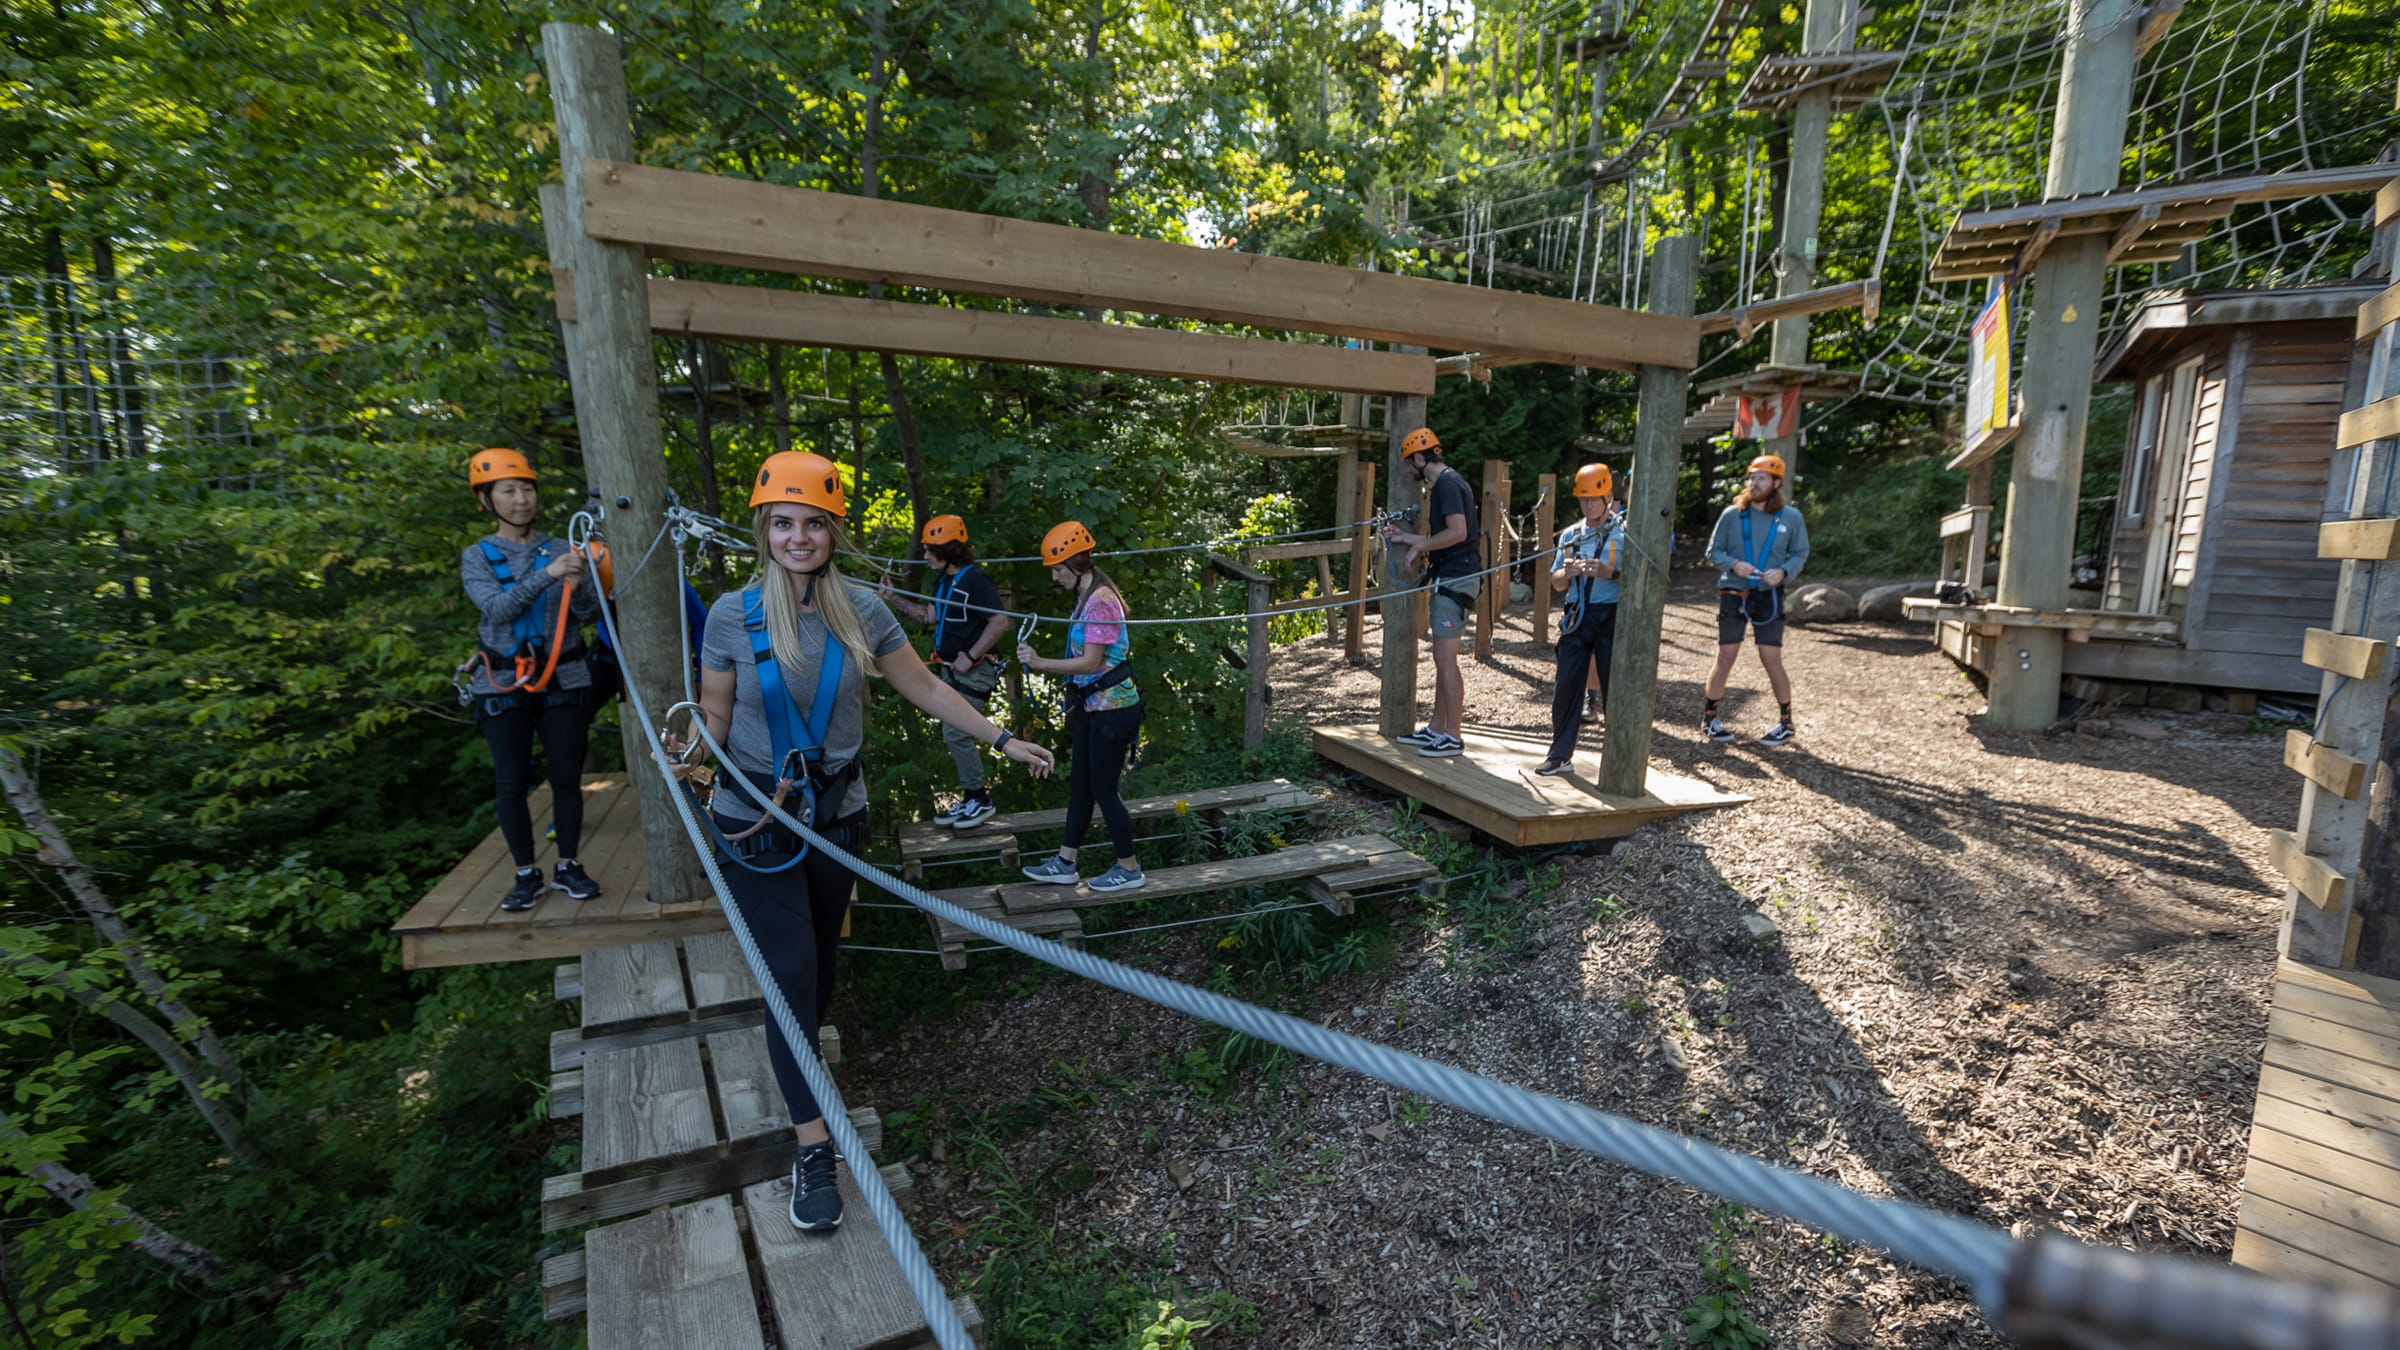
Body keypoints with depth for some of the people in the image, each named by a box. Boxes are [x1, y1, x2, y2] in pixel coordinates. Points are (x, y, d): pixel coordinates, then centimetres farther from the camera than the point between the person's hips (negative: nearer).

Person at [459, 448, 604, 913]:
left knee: (566, 775, 4)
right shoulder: (477, 556, 2)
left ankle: (568, 866, 16)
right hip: (503, 683, -1)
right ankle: (526, 875, 13)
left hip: (564, 678, 1)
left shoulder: (560, 549, 4)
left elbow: (587, 614, -1)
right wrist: (548, 574, -27)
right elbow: (497, 608, -15)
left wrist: (580, 584, -22)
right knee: (510, 781, 2)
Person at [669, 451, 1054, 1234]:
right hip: (756, 822, -2)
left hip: (836, 816, 3)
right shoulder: (733, 615, -10)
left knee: (819, 963, 17)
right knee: (791, 972, -5)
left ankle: (789, 1058, 47)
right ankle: (812, 1146, 7)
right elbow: (714, 717, -1)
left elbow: (924, 689, 1)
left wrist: (1001, 741, 2)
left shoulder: (861, 611, -7)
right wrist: (690, 755, -24)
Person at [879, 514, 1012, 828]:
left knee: (956, 734, -10)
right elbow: (931, 616, 18)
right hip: (951, 669, 10)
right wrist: (893, 598, 13)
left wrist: (970, 656, -22)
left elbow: (1000, 622, -23)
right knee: (954, 735, 13)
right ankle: (969, 800, 23)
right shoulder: (944, 580, 11)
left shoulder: (975, 579, -17)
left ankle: (980, 799, 5)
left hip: (973, 670, -10)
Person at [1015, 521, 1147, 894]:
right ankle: (1065, 864, 25)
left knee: (1104, 789, 1)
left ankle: (1130, 870, 16)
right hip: (1091, 706, 10)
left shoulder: (1100, 600, -19)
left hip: (1112, 708, -10)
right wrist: (1075, 701, 18)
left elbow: (1090, 662, -22)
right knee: (1079, 783, 15)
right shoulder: (1086, 597, 10)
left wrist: (1041, 663, -20)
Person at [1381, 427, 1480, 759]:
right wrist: (1406, 538, 23)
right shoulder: (1443, 483, 19)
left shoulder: (1448, 483, -13)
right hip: (1448, 578, 11)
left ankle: (1452, 737, -1)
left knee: (1445, 659, -7)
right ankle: (1436, 728, 22)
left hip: (1456, 578, -11)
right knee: (1443, 658, 14)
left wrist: (1419, 547, -14)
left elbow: (1457, 532, -24)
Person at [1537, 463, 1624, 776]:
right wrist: (1568, 572, -9)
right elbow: (1556, 583, 13)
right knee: (1565, 687, 3)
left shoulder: (1625, 531, 2)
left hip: (1612, 616, -4)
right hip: (1577, 617, 4)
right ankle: (1560, 755, 13)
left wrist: (1609, 572, -23)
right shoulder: (1570, 535, 15)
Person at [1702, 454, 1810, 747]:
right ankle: (1708, 718, 14)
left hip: (1768, 596, 0)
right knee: (1725, 658, 0)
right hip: (1733, 593, 0)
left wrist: (1783, 572, -15)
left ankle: (1786, 722, 14)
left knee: (1772, 659, -1)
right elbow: (1713, 551, 3)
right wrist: (1733, 564, -15)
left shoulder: (1791, 517, 1)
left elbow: (1800, 554, 5)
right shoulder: (1732, 514, -1)